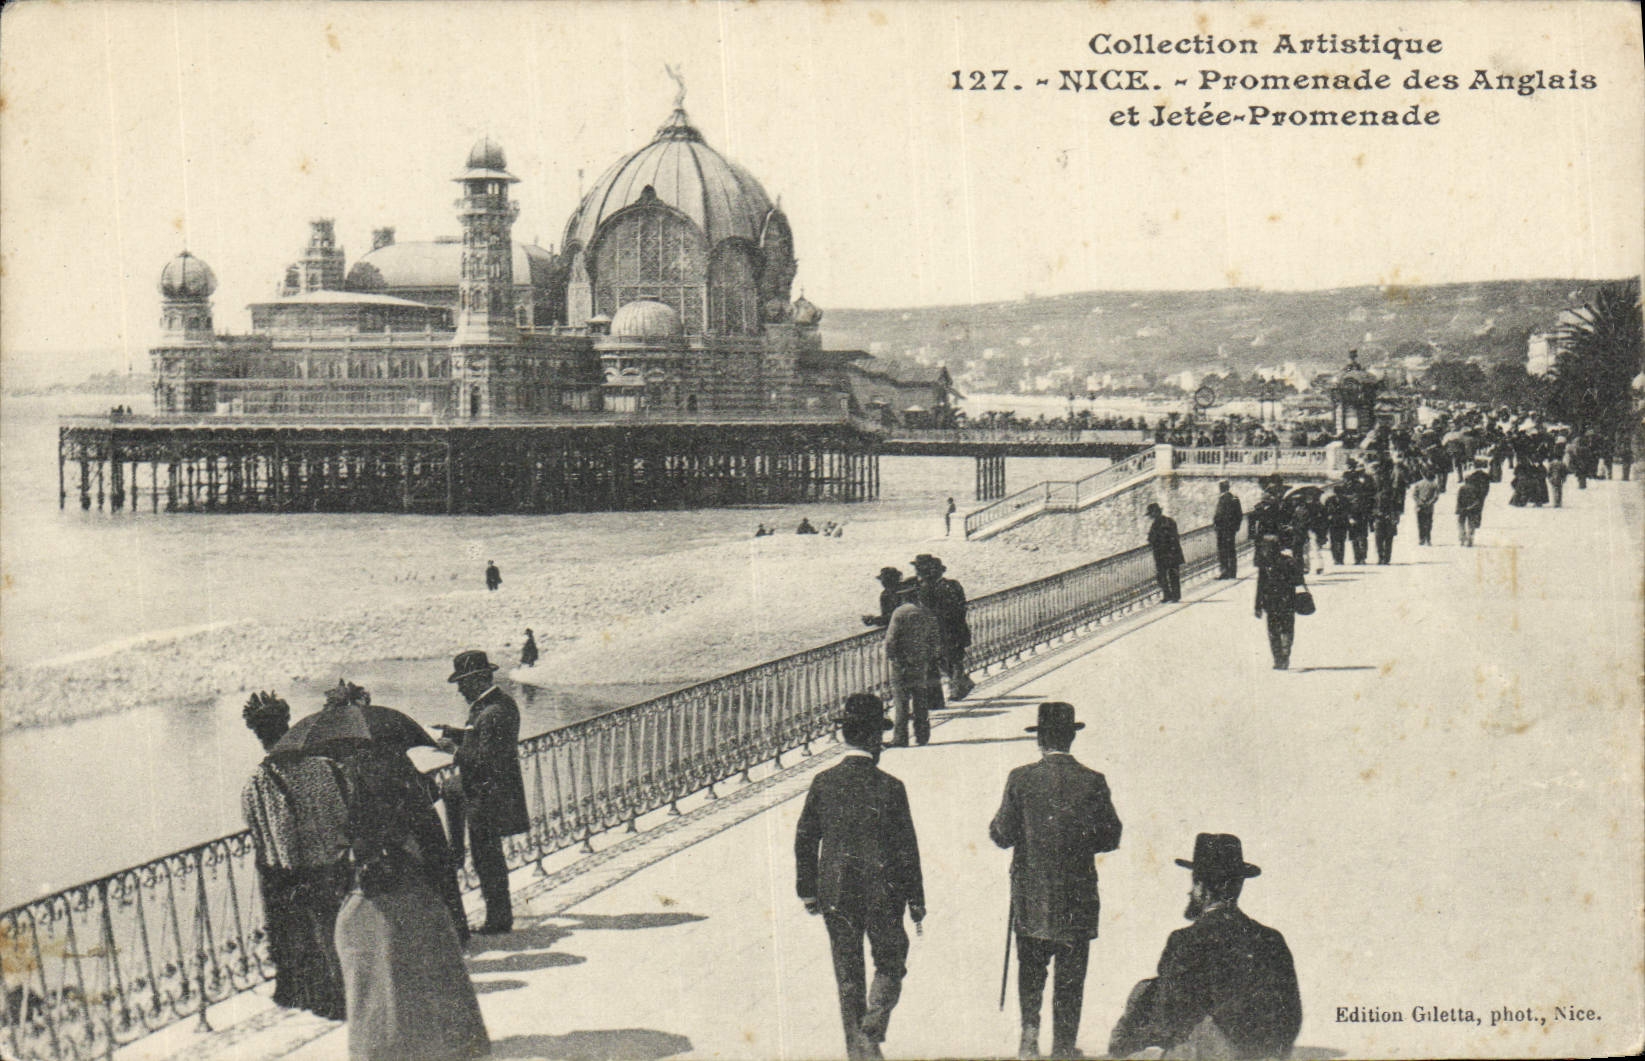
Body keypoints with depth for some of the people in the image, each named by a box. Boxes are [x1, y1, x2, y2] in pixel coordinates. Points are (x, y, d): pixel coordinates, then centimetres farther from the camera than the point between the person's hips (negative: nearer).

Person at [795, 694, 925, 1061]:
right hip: (882, 894, -3)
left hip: (835, 894, 3)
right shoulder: (889, 787, -12)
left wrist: (807, 889, 13)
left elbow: (804, 840, 2)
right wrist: (916, 899, 1)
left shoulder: (823, 783, -4)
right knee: (890, 965, 13)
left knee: (848, 975, 14)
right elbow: (906, 848, -8)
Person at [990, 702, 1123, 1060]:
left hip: (1031, 898, 0)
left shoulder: (1021, 779, -9)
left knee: (1031, 966, 17)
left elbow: (1002, 835, -7)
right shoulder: (1093, 782, -7)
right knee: (1071, 974, 9)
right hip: (1078, 896, 0)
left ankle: (1030, 1032, 4)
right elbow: (1110, 838, -1)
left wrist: (996, 825, 15)